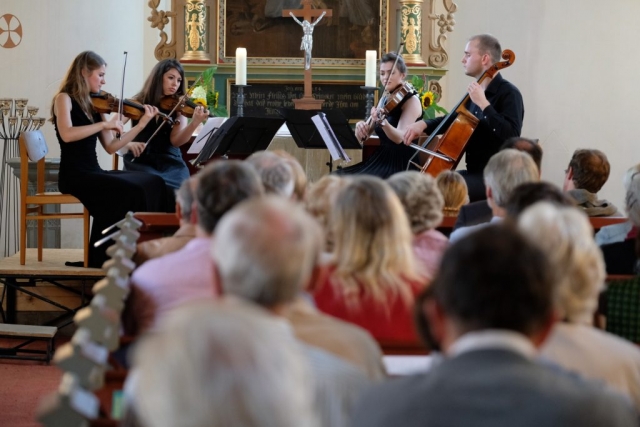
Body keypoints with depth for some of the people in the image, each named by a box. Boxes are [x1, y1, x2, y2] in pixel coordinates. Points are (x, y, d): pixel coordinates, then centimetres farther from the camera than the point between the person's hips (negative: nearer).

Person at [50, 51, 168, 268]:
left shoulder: (94, 105, 16)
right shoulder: (64, 99, -4)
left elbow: (111, 146, 12)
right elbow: (67, 134, -23)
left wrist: (142, 123, 9)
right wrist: (105, 124, -21)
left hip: (94, 173, 7)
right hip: (74, 175, -7)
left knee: (153, 184, -12)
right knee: (131, 191, -27)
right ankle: (109, 258, -19)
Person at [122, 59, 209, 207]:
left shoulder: (178, 107, 8)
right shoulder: (137, 103, 3)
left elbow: (176, 141, -8)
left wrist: (195, 123, -26)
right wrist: (128, 143, -22)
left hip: (171, 164, 2)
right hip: (142, 163, -2)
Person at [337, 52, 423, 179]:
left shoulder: (411, 100, -8)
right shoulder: (386, 100, 14)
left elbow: (400, 138, -24)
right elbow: (363, 137, 10)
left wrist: (383, 122, -43)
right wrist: (361, 128, -13)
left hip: (401, 165, -8)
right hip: (381, 160, 8)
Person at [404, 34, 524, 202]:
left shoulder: (509, 93, -13)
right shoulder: (476, 92, 12)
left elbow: (511, 136, -28)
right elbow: (455, 120, 28)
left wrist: (484, 103, -26)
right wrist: (424, 124, 10)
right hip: (474, 172, 9)